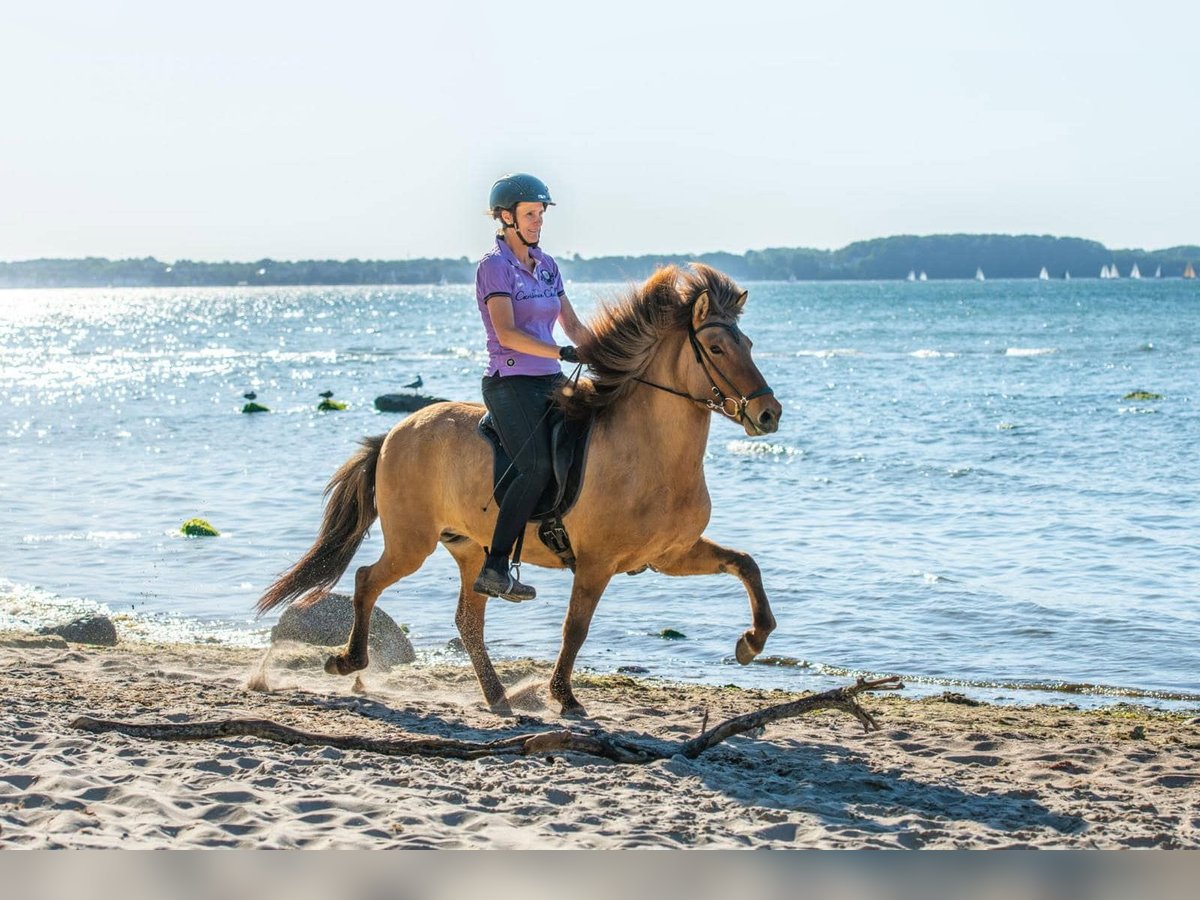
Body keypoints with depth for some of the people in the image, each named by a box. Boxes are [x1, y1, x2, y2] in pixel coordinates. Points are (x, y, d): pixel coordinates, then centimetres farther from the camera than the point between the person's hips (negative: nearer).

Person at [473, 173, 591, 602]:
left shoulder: (546, 265, 16)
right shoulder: (495, 265, -6)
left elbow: (573, 326, 22)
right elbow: (507, 334, -17)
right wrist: (563, 353, -24)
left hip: (550, 382, 8)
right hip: (511, 383, -8)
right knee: (537, 466, -24)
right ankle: (494, 567, -24)